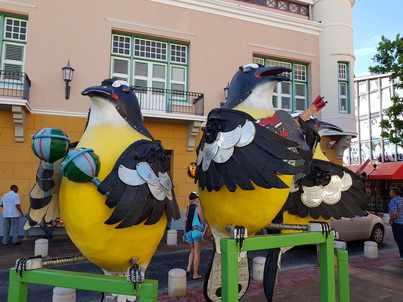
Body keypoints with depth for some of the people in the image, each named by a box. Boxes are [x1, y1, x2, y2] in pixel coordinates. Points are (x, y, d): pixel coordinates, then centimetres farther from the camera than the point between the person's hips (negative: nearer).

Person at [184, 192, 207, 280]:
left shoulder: (187, 208, 6)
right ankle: (195, 274, 10)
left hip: (189, 232, 5)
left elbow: (185, 221, 8)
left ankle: (188, 269, 9)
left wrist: (185, 233, 16)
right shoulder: (198, 207, -10)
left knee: (193, 250, 22)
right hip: (197, 230, -5)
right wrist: (206, 225, 10)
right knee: (197, 253, 4)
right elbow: (202, 221, -8)